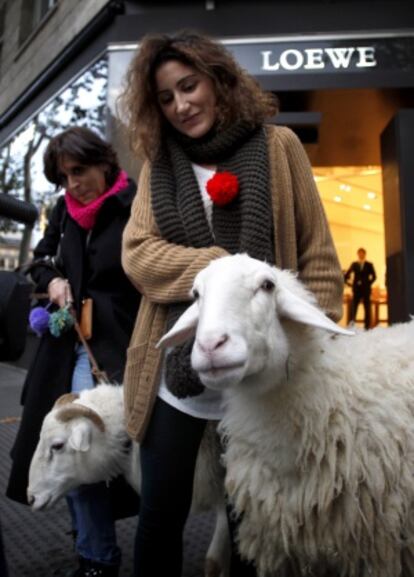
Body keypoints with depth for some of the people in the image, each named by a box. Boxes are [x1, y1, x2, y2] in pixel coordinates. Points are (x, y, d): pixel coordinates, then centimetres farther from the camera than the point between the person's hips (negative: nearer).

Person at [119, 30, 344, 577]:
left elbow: (317, 255, 0)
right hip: (177, 368, 2)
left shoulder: (277, 146, 1)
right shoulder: (157, 161, 8)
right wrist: (228, 267, -17)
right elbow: (138, 254, -4)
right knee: (161, 512, 12)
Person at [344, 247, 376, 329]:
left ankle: (367, 326, 5)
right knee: (353, 307, -9)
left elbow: (374, 276, 3)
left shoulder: (369, 265, 6)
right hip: (356, 289, 0)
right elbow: (346, 275, 12)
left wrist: (368, 284, -6)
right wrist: (349, 284, 2)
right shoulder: (354, 264, 9)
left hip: (366, 290, 0)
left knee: (367, 308, 2)